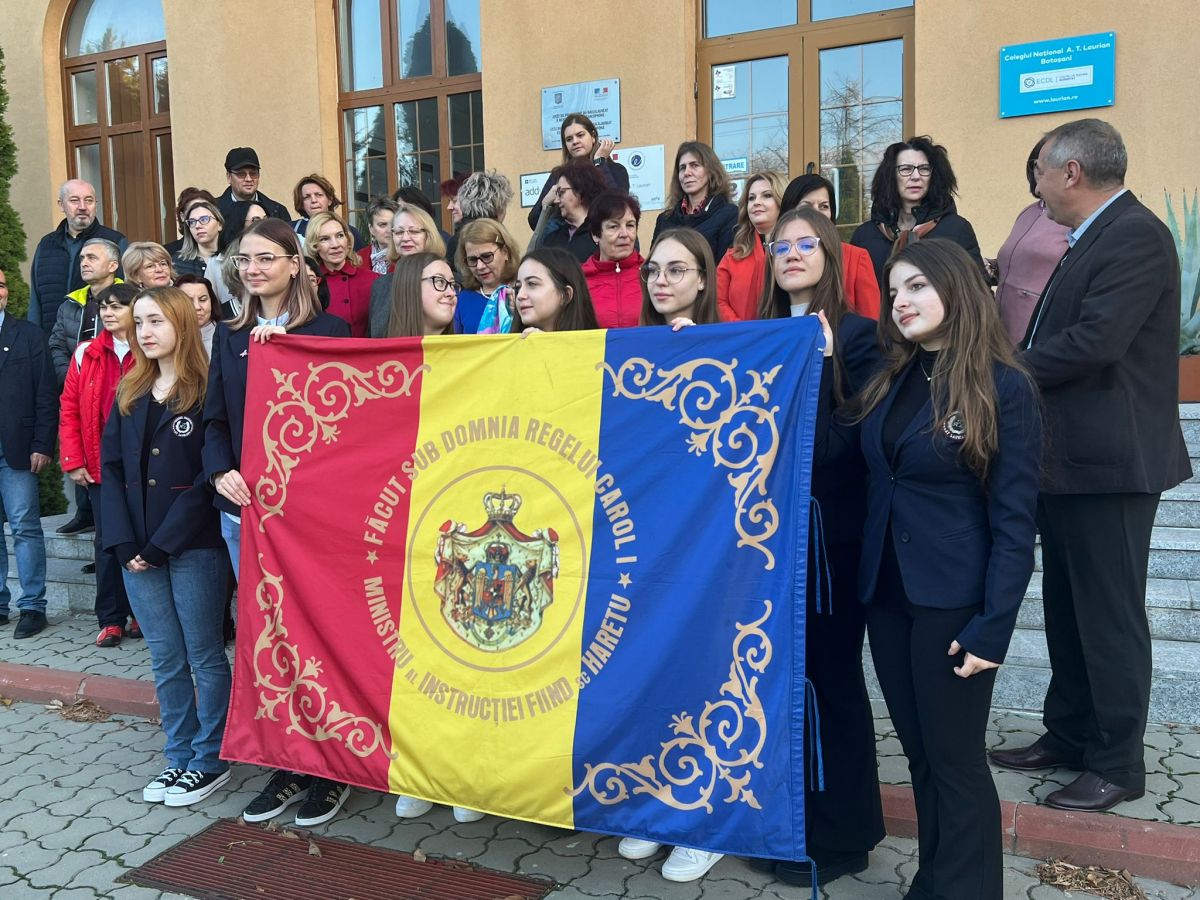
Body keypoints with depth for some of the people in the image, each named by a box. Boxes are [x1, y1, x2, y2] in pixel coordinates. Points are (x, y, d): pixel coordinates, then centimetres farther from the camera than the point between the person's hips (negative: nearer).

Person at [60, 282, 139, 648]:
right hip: (100, 466, 3)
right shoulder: (86, 353, 6)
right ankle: (111, 619, 16)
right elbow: (69, 409, 5)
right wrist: (73, 462, -1)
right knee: (108, 543, 7)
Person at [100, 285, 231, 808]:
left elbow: (207, 477, -13)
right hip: (139, 550, 6)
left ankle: (210, 761, 18)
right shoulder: (129, 394, 11)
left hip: (193, 548, -6)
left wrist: (161, 545, -14)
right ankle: (179, 758, 26)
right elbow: (111, 468, 8)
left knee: (204, 656, 5)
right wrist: (124, 543, -4)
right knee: (165, 660, 13)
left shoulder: (206, 392, -8)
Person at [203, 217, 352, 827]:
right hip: (242, 510, 5)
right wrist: (221, 473, -7)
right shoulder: (230, 336, 13)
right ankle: (287, 765, 25)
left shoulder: (327, 330, -2)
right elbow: (214, 419, 10)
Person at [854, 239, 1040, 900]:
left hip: (952, 602, -6)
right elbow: (871, 485, 9)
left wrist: (993, 626, -16)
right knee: (919, 752, 17)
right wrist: (866, 581, 2)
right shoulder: (890, 379, 8)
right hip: (886, 594, 6)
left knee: (955, 759, 6)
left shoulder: (1004, 388, -10)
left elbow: (1014, 521, -12)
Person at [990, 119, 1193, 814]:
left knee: (1110, 613, 2)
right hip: (1070, 454, 10)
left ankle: (1119, 764, 18)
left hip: (1109, 459, -10)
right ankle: (1069, 736, 32)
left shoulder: (1136, 235, -16)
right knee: (1067, 606, 17)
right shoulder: (1094, 237, 15)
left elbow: (1095, 341, -27)